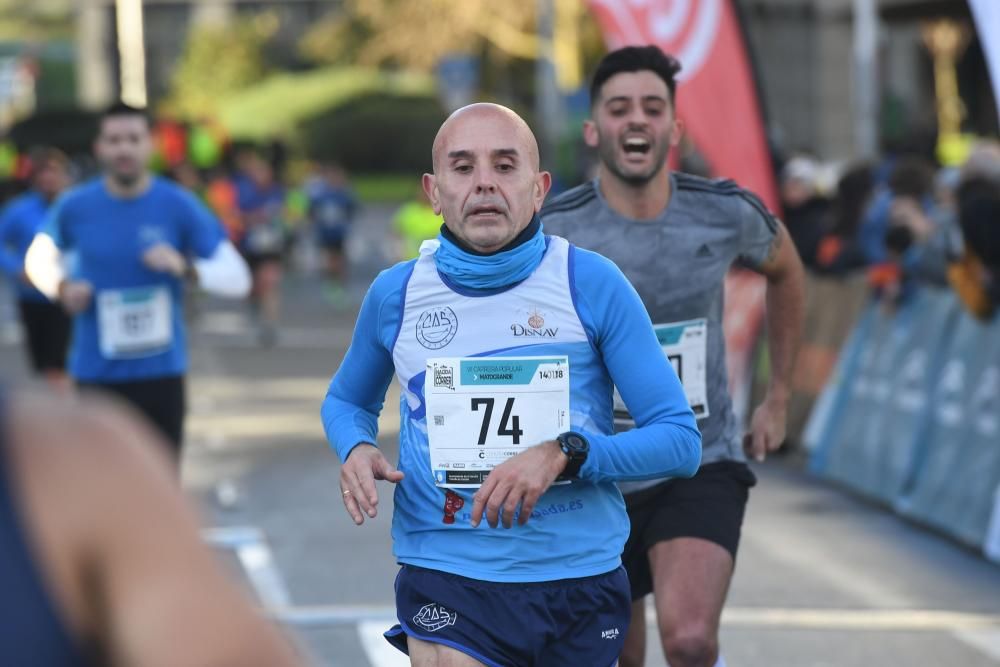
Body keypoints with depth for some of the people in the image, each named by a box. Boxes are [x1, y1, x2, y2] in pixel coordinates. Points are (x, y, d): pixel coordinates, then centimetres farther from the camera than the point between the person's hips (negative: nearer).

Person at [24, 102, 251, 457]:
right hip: (97, 375, 0)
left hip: (161, 371, 0)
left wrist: (185, 266, -24)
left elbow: (236, 278, -6)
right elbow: (39, 258, 18)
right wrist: (61, 287, -4)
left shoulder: (179, 206, -4)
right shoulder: (75, 207, -1)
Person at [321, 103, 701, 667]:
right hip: (446, 590, 0)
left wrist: (565, 455, -21)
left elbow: (680, 440, -5)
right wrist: (356, 450, -2)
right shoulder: (396, 293, 2)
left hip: (582, 583, 0)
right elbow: (347, 400, 21)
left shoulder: (593, 283, -5)